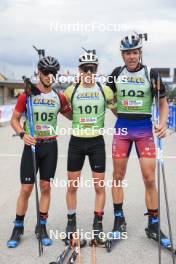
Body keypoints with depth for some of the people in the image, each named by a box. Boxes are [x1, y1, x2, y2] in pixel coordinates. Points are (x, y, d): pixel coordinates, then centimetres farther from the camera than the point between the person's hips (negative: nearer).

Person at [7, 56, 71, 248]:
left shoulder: (59, 97, 3)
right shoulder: (26, 95, -4)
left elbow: (71, 116, 16)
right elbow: (14, 119, 1)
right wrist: (22, 134, -16)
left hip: (50, 146, 2)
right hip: (31, 145, -2)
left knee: (46, 187, 7)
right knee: (26, 189, -1)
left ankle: (42, 227, 19)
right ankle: (18, 227, 14)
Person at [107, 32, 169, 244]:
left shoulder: (151, 74, -1)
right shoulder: (117, 73, 4)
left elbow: (163, 102, 4)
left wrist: (162, 123, -12)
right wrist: (120, 114, 3)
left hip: (144, 128, -2)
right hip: (122, 127, 2)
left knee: (149, 178, -4)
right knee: (118, 176, 5)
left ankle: (153, 224, 8)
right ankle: (119, 220, 18)